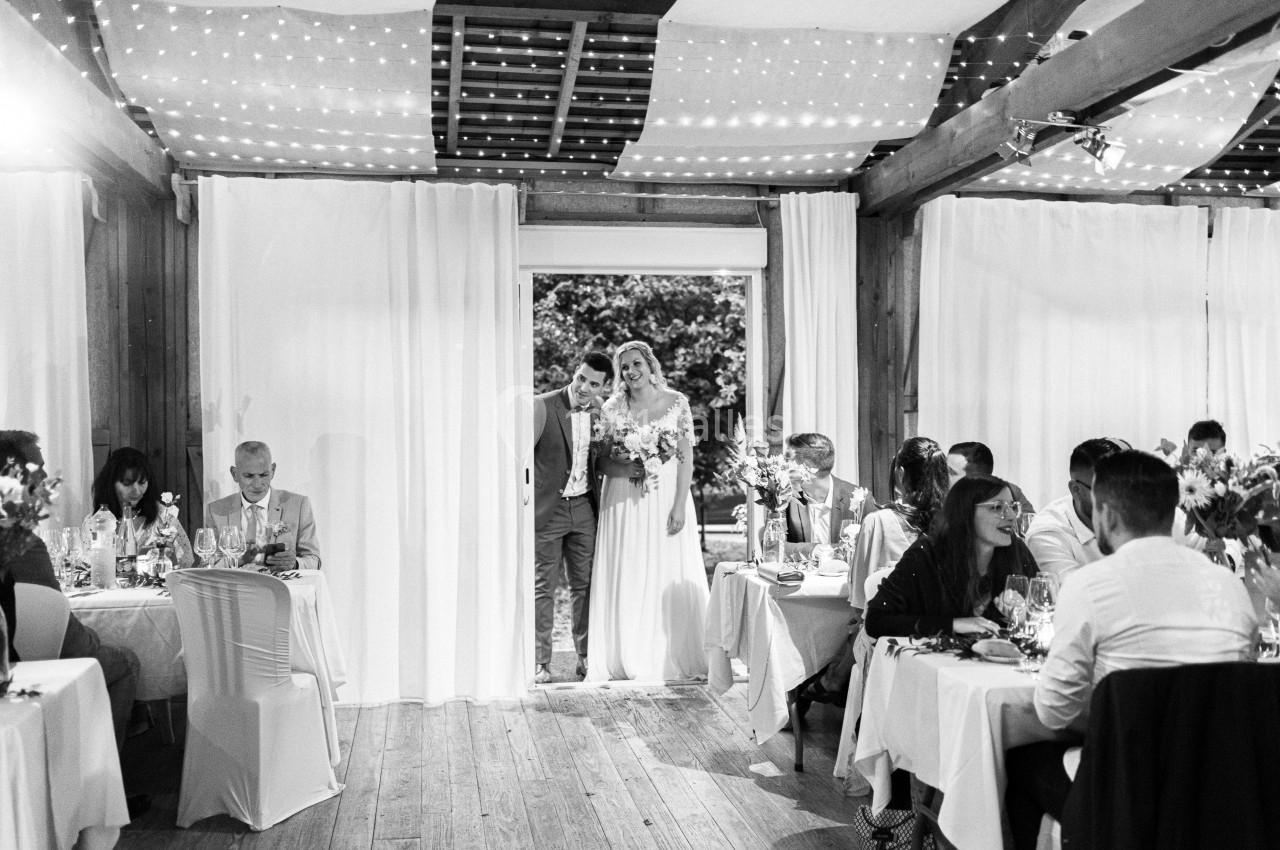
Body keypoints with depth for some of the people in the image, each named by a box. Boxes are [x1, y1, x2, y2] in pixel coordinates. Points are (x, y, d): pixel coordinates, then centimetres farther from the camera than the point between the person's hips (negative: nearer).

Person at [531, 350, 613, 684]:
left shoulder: (599, 410, 3)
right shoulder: (542, 406, -12)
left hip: (583, 508, 4)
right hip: (547, 509, -4)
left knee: (585, 585, 9)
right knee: (543, 587, 2)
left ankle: (586, 656, 18)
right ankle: (540, 662, 10)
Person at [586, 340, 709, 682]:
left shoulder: (676, 402, 0)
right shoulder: (612, 408, 5)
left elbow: (686, 457, -3)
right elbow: (603, 462, 6)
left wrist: (679, 505, -11)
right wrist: (629, 466, -16)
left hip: (666, 498, -1)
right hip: (624, 503, 1)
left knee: (669, 576, 1)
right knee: (626, 577, 2)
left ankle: (671, 655, 11)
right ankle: (628, 657, 11)